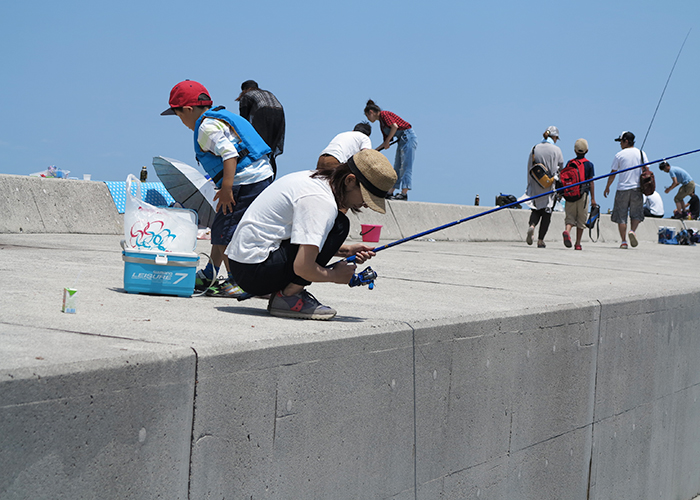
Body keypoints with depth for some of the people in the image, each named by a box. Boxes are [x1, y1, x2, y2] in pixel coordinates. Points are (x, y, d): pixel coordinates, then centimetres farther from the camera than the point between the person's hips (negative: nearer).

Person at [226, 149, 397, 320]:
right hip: (254, 271, -10)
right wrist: (335, 276, -7)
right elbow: (303, 267, -26)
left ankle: (283, 291, 9)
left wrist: (345, 250, 13)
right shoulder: (321, 200, -20)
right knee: (339, 225, -14)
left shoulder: (313, 178, 10)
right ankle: (288, 296, -10)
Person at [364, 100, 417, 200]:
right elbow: (387, 141, 22)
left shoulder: (384, 114, -7)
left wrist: (387, 142, -12)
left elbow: (394, 126, -20)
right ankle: (390, 193, 13)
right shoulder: (381, 124, 19)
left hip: (408, 138, -10)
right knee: (397, 168, 10)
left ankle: (404, 193, -16)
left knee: (406, 166, -12)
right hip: (402, 140, 10)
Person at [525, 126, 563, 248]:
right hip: (550, 186, -3)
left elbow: (529, 168, 6)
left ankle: (531, 225, -17)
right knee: (547, 211, 6)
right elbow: (561, 168, 0)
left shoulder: (535, 148, 3)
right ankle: (540, 240, 3)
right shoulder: (556, 150, -5)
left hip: (536, 185, 3)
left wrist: (530, 185, 14)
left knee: (536, 209, 14)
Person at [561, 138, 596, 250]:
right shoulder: (589, 164, 0)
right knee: (581, 219, 7)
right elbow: (591, 182, -2)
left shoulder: (569, 163, 6)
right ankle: (577, 243, 8)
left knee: (570, 216, 7)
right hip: (583, 195, -2)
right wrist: (593, 198, 2)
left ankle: (567, 231, -25)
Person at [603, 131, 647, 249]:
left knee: (621, 216, 3)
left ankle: (623, 241, -1)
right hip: (637, 188, 2)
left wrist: (607, 187, 14)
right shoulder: (641, 154, 5)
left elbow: (613, 174, 3)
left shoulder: (619, 155, -1)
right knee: (636, 214, 12)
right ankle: (632, 231, -15)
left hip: (622, 188, -2)